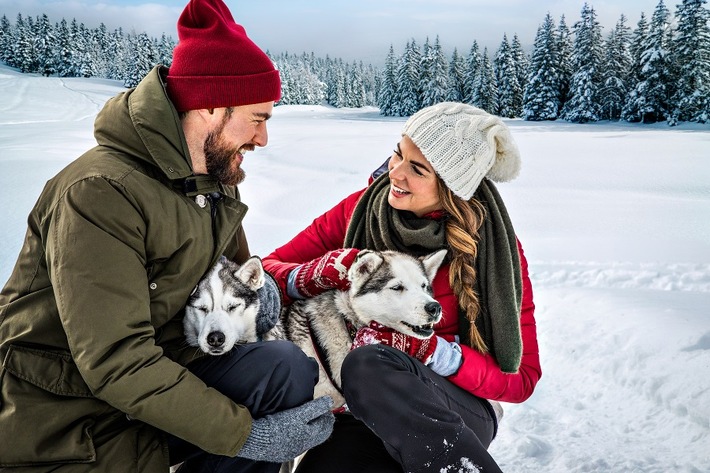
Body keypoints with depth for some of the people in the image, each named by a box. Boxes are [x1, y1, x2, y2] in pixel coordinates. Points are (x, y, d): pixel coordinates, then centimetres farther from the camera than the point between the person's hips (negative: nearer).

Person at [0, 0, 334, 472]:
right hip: (68, 431, -7)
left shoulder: (217, 180, 2)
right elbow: (116, 363, -27)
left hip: (167, 375, 7)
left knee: (286, 366, -16)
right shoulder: (100, 194, -24)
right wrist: (244, 435, -25)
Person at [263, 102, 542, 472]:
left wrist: (421, 348, -23)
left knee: (368, 365, -35)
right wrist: (321, 274, -21)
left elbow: (520, 378, -7)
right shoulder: (360, 209, -3)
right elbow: (267, 271, 1)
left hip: (457, 410, -2)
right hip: (362, 406, 2)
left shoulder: (494, 247, -10)